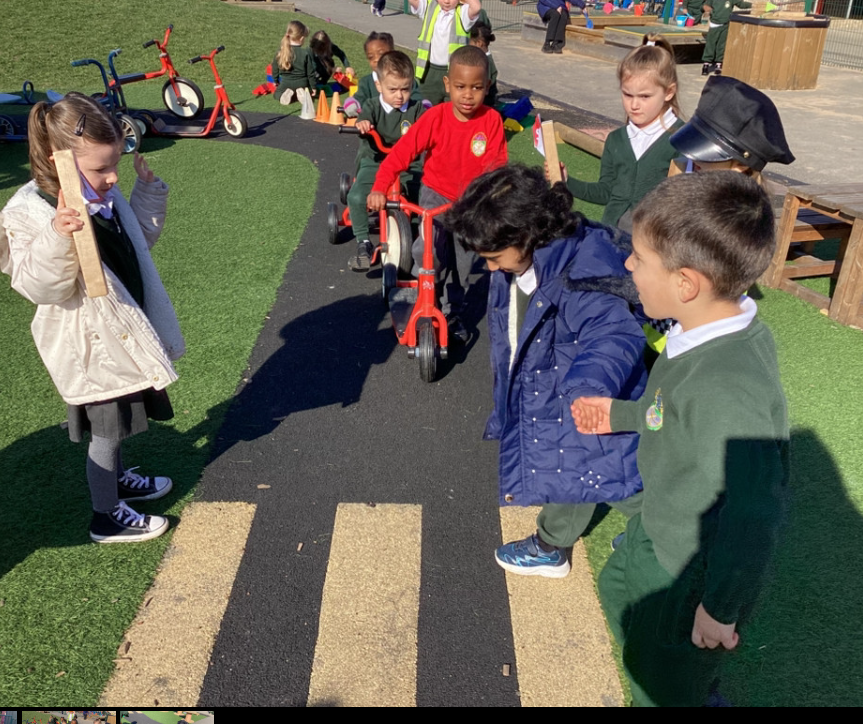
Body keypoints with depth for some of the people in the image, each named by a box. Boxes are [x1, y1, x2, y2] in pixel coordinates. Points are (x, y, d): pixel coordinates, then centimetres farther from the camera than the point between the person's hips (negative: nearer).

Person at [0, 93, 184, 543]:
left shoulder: (104, 197, 1)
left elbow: (141, 237, 16)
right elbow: (39, 287, -27)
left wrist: (149, 188, 4)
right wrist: (58, 239, -42)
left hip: (122, 331, 8)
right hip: (91, 345, -8)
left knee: (116, 421, 26)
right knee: (105, 430, 7)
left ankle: (116, 479, 50)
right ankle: (108, 519, 26)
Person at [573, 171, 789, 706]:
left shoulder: (726, 389, -40)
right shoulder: (726, 331, -11)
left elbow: (753, 512, -36)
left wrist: (721, 608, -23)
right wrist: (620, 415, 17)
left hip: (692, 568, -9)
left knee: (662, 685, 15)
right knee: (618, 592, 33)